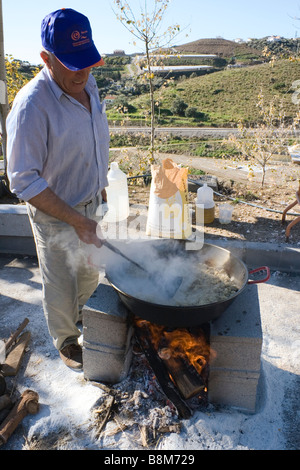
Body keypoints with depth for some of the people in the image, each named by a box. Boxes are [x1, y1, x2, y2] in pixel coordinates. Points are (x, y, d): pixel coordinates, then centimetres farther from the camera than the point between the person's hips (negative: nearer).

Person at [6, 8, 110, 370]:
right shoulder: (31, 105, -26)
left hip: (90, 204, 7)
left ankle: (82, 315, 55)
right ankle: (65, 339, 42)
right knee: (60, 286, 14)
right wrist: (77, 220, -27)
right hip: (55, 215, -7)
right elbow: (24, 181, -25)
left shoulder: (87, 85, -2)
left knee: (90, 273, 26)